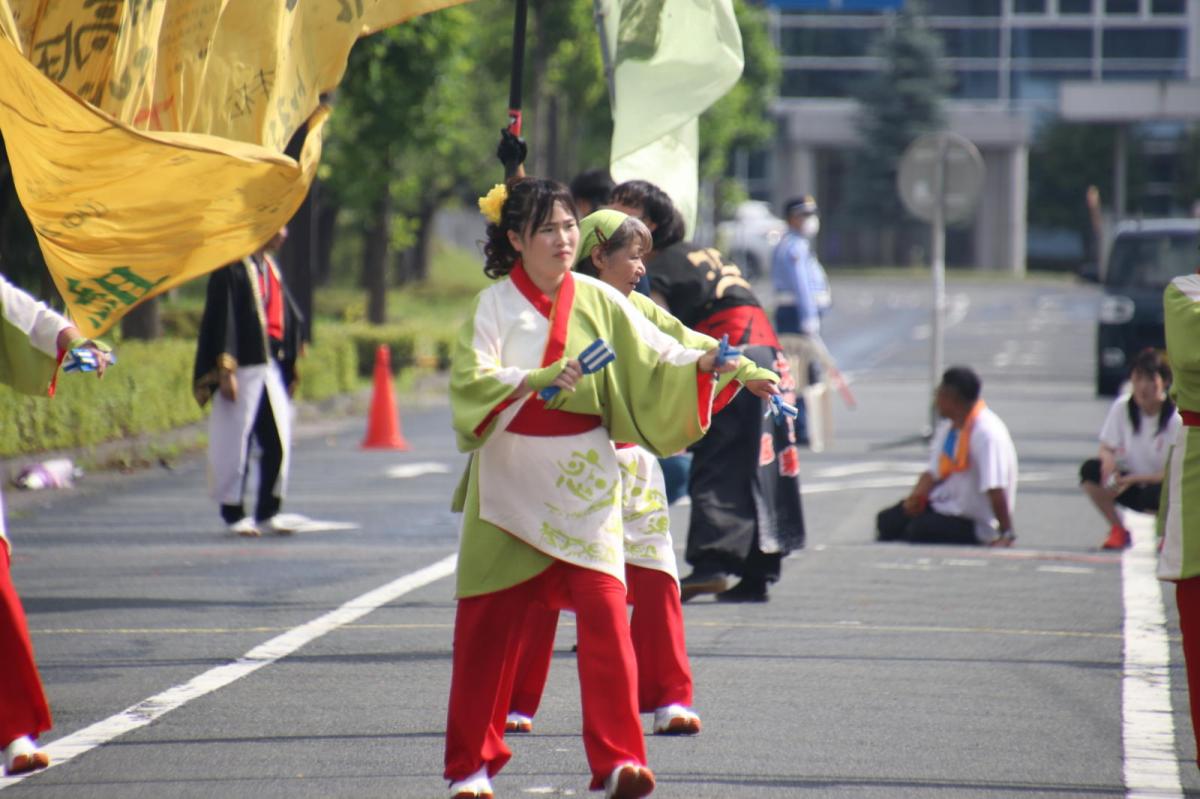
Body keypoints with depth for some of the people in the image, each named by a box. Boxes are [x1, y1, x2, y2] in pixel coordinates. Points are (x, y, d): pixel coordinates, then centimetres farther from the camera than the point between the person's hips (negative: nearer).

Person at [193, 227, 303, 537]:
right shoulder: (232, 268, -9)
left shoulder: (270, 268, 16)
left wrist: (289, 367, 18)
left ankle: (268, 512, 14)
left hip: (272, 367, 8)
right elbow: (223, 317, -14)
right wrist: (225, 370, -19)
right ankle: (234, 513, 7)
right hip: (242, 368, -8)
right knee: (236, 441, -2)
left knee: (278, 441, 5)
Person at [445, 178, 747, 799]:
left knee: (604, 612, -13)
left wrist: (699, 364, -20)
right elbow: (472, 379, -16)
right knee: (487, 622, 3)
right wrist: (540, 379, -32)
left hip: (583, 480, 1)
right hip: (510, 482, -1)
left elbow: (652, 357, 0)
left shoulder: (597, 301, 4)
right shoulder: (495, 305, -2)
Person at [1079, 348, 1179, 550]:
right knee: (1090, 469, -23)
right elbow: (1107, 449, -3)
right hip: (1132, 484, 3)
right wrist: (1109, 462, -28)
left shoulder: (1176, 419, -19)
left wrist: (1132, 479, -29)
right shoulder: (1122, 407, -8)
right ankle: (1119, 532, -6)